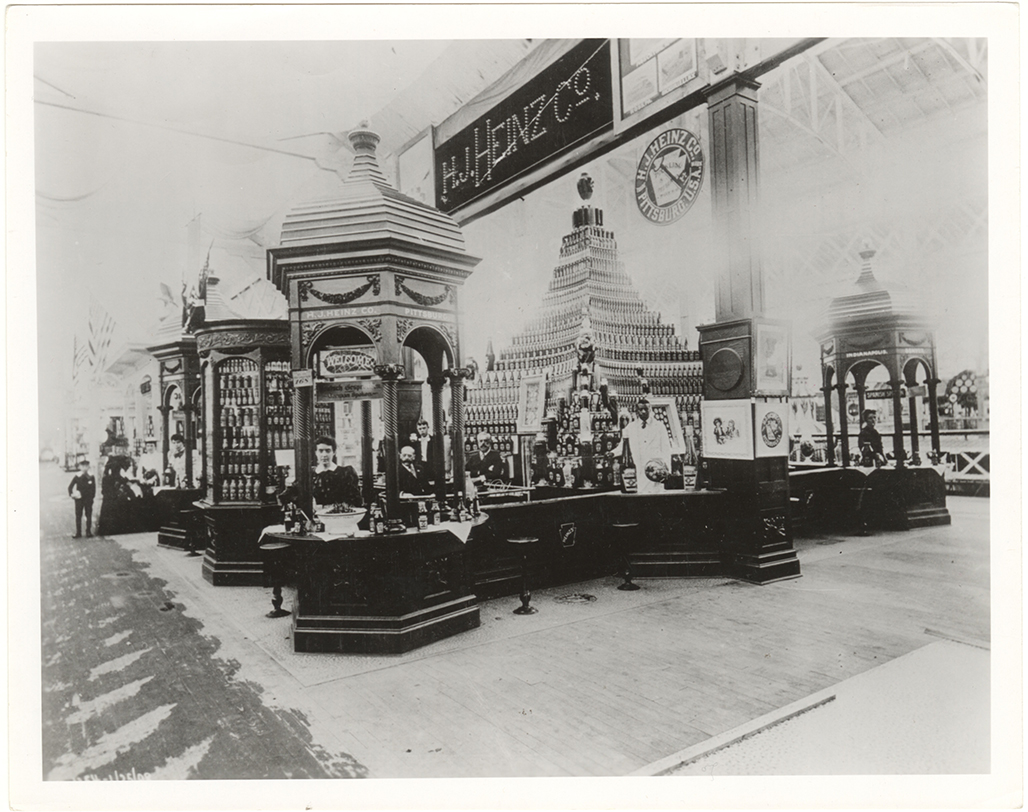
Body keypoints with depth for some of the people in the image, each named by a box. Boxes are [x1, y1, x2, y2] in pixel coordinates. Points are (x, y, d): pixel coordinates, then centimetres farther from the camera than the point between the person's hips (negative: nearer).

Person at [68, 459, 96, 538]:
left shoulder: (91, 477, -1)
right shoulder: (77, 477, -2)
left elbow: (93, 488, 5)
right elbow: (70, 486, 8)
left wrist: (92, 497, 1)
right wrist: (71, 494, -2)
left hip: (88, 499, 0)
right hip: (79, 499, 0)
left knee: (89, 516, 3)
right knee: (78, 516, 3)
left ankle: (88, 532, 10)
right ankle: (78, 533, 8)